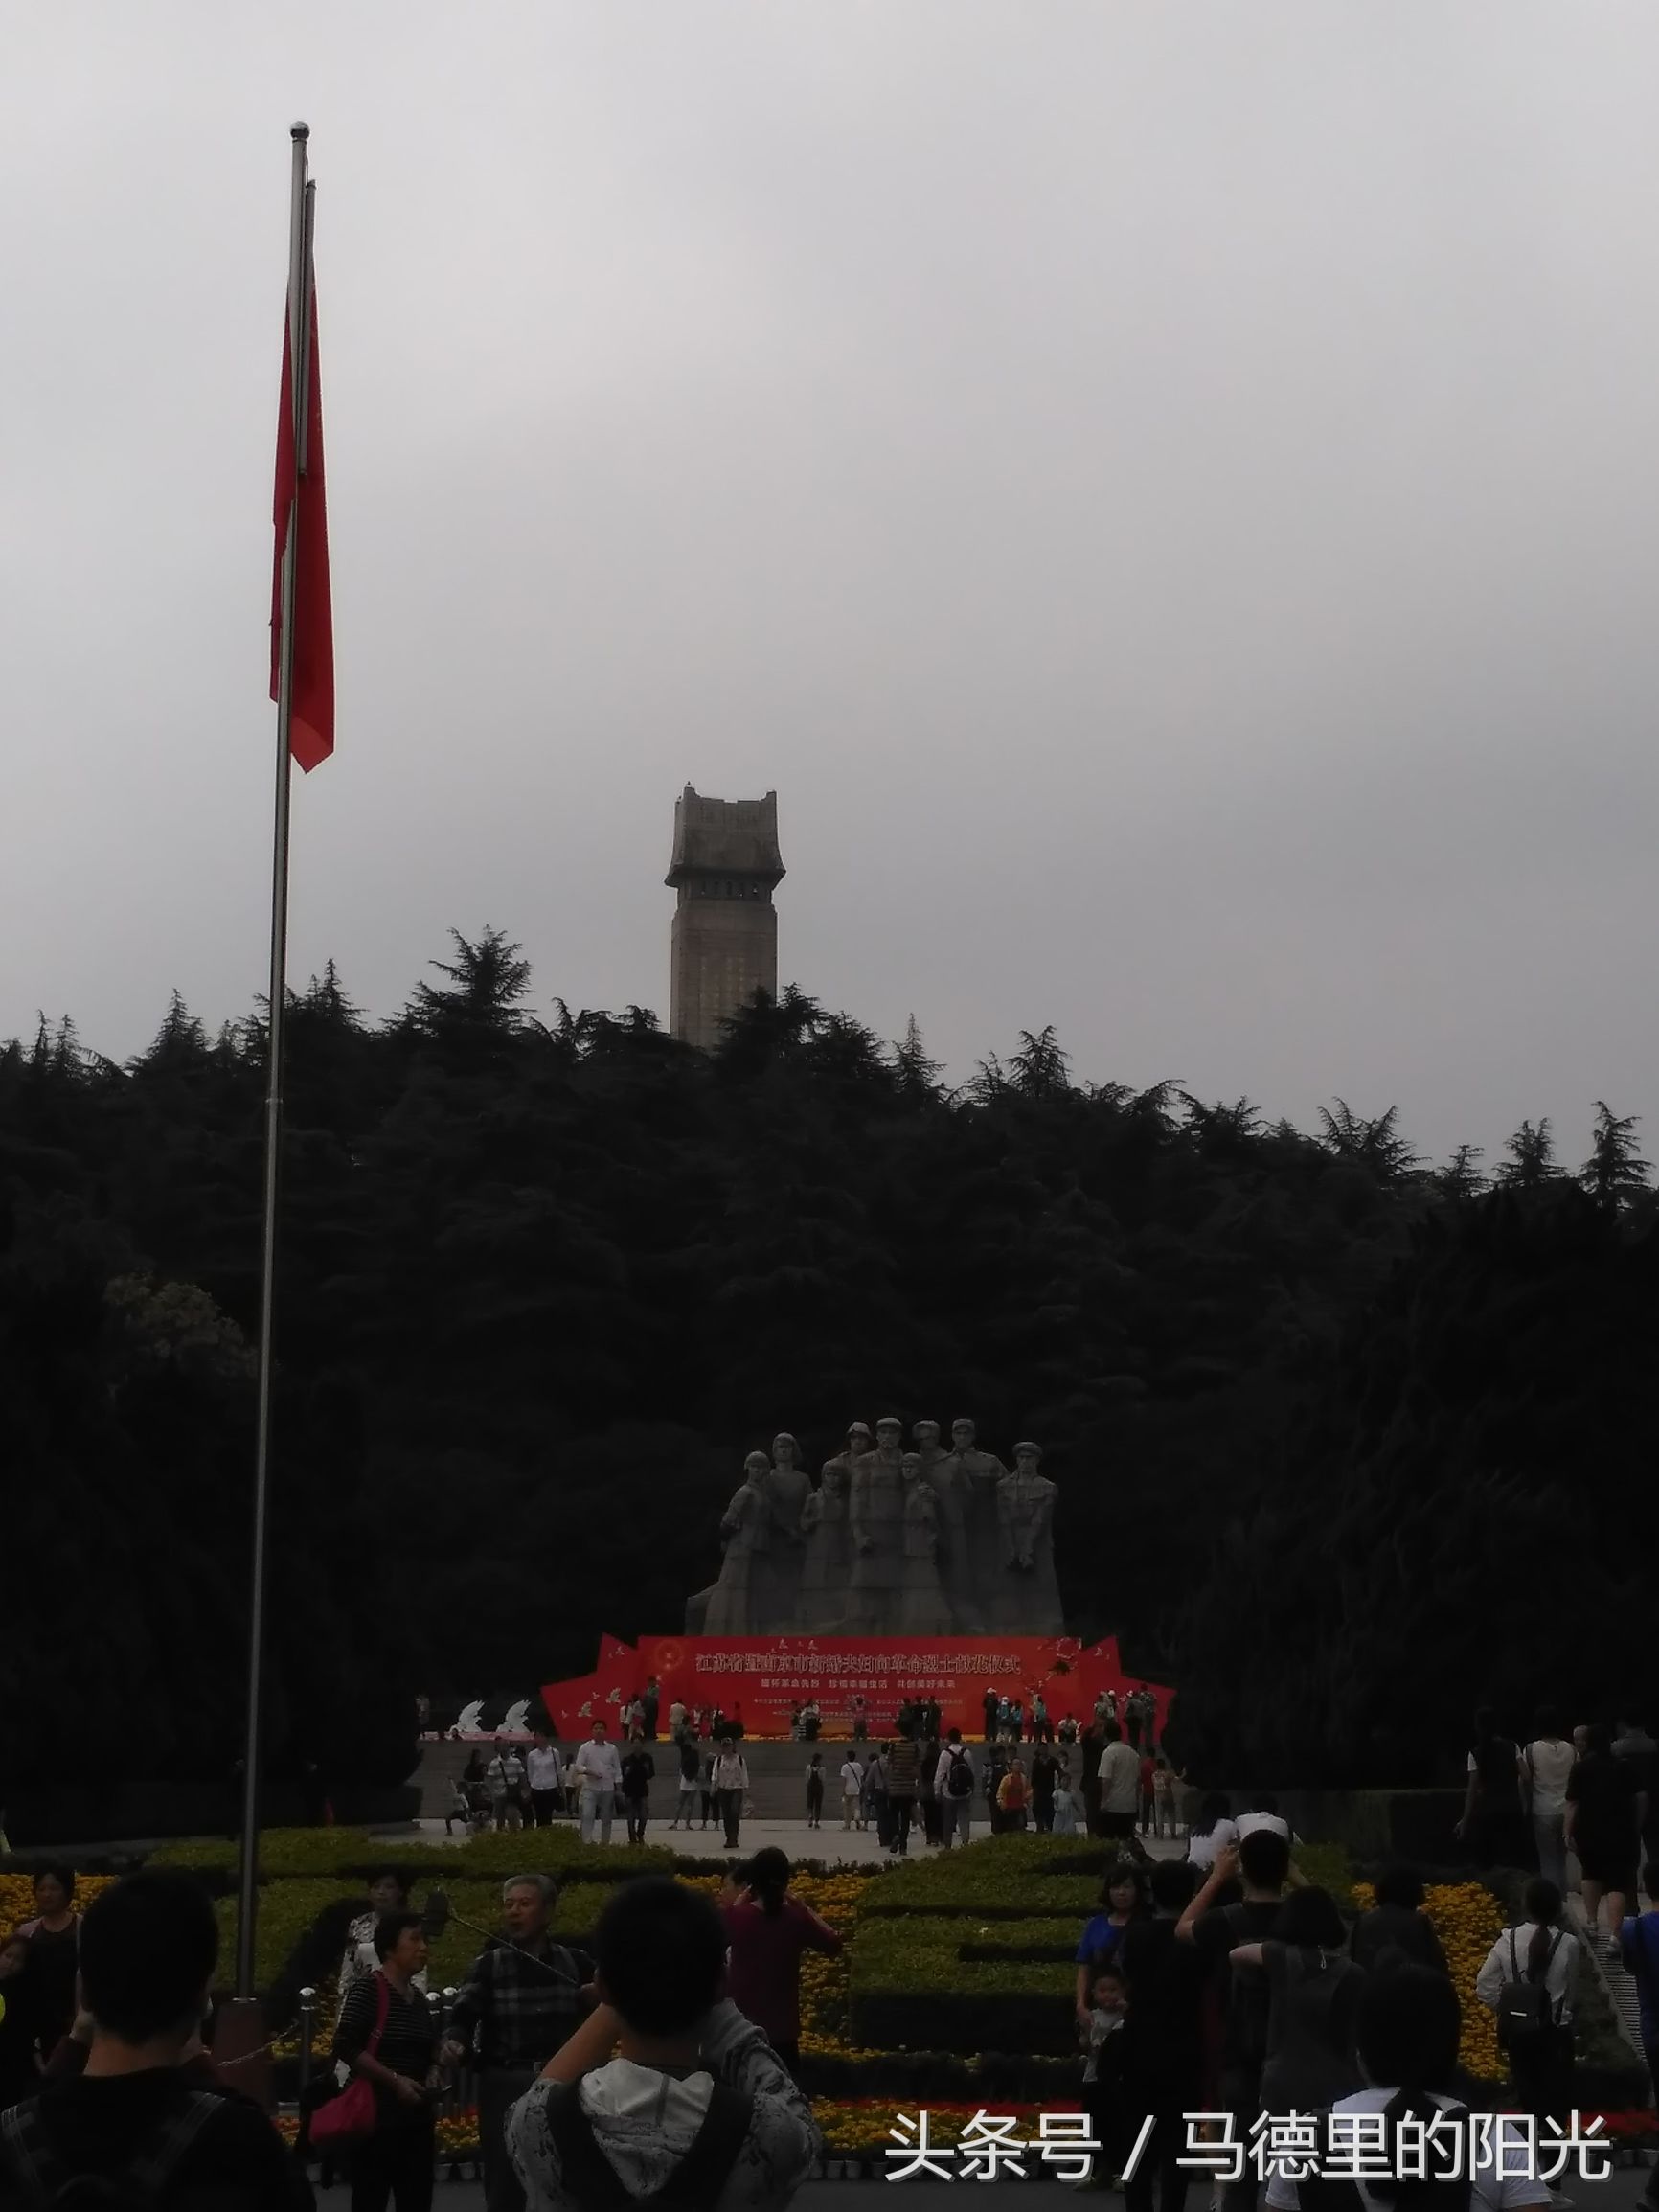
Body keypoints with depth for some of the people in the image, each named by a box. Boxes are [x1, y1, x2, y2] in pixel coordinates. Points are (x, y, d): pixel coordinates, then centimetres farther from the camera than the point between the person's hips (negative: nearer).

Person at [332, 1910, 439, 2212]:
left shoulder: (419, 1998, 14)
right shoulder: (368, 1988, -10)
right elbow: (345, 2046, -18)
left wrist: (432, 2077, 6)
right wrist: (395, 2080, -18)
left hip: (417, 2119, 8)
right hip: (376, 2117, -8)